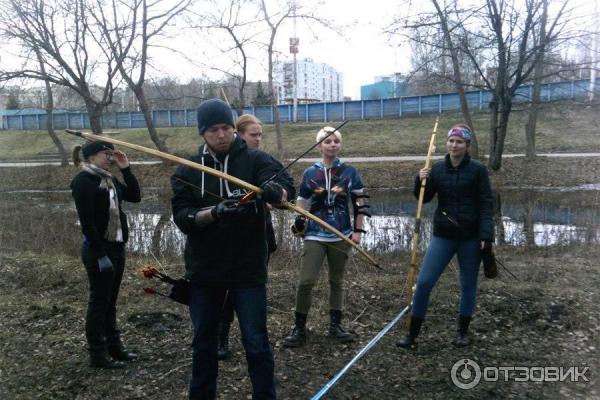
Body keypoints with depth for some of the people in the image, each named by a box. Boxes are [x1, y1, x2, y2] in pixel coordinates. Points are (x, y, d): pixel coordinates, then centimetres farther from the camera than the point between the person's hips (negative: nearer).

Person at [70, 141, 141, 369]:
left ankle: (114, 347, 26)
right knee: (99, 302, 1)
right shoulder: (83, 180, -13)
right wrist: (100, 254, -21)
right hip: (98, 249, -8)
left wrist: (126, 169, 4)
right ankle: (98, 354, 13)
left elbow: (135, 196, 11)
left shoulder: (109, 179, 11)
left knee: (110, 301, 15)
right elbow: (87, 221, -18)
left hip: (117, 247, 8)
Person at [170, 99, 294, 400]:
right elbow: (182, 217, -9)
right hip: (203, 271, 3)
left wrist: (275, 191, -46)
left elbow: (287, 185, -23)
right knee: (203, 342, 17)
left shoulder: (256, 160, -5)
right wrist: (214, 212, -28)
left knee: (256, 344, 3)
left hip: (248, 270, -2)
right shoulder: (187, 171, 2)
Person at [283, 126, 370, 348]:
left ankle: (335, 325, 26)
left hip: (341, 236, 1)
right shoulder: (310, 173, 3)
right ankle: (299, 328, 5)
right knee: (306, 281, -9)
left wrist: (358, 231, 0)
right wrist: (299, 220, -11)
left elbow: (360, 203, 5)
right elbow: (302, 201, 9)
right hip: (315, 236, -1)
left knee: (337, 281, 12)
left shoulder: (349, 172, 2)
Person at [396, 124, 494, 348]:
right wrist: (421, 181, -11)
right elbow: (424, 199, 9)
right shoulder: (437, 169, 3)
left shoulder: (478, 170, -4)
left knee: (468, 285, 10)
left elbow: (486, 204, -5)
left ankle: (463, 332, 29)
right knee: (423, 282, -3)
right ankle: (412, 333, 9)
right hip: (443, 235, 2)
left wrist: (486, 236, -14)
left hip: (470, 237, -1)